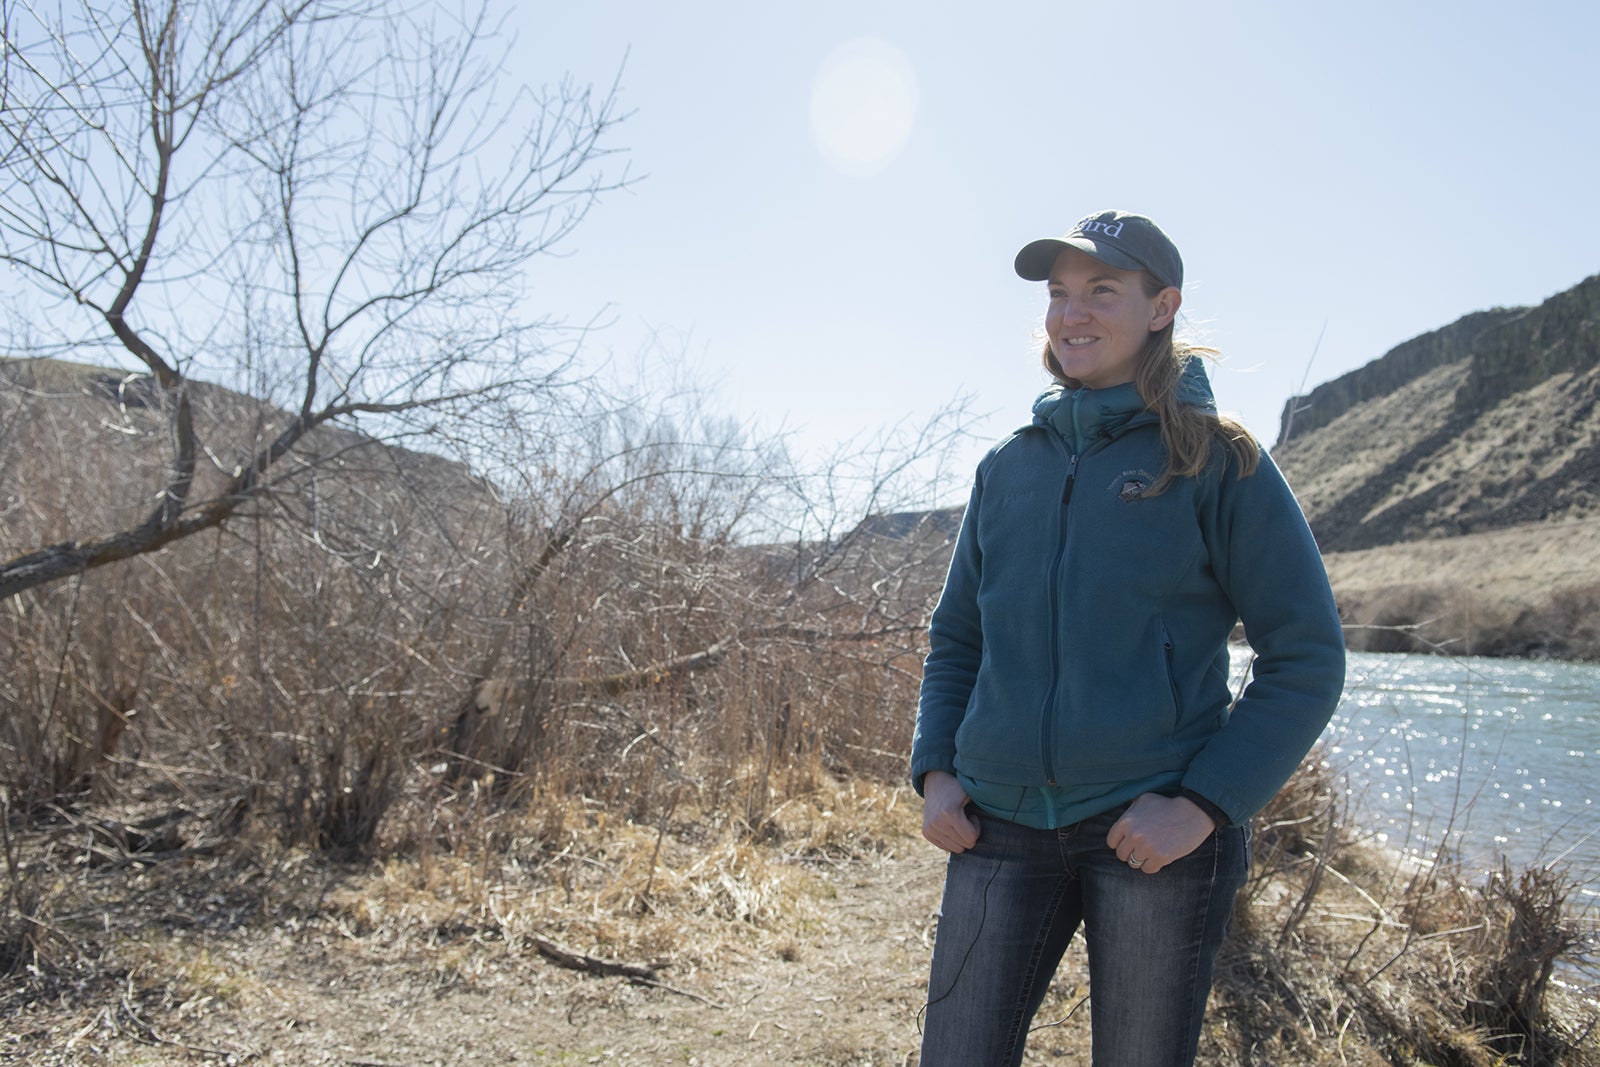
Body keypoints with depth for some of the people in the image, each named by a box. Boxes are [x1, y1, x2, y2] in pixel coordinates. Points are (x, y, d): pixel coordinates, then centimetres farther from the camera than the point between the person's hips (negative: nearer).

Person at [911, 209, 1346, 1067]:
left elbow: (1306, 658, -3)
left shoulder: (1216, 462, -1)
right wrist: (934, 771, 3)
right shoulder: (1007, 467, 10)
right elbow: (955, 637, 17)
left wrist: (1204, 806, -13)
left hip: (1157, 834, -3)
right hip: (1002, 826, 3)